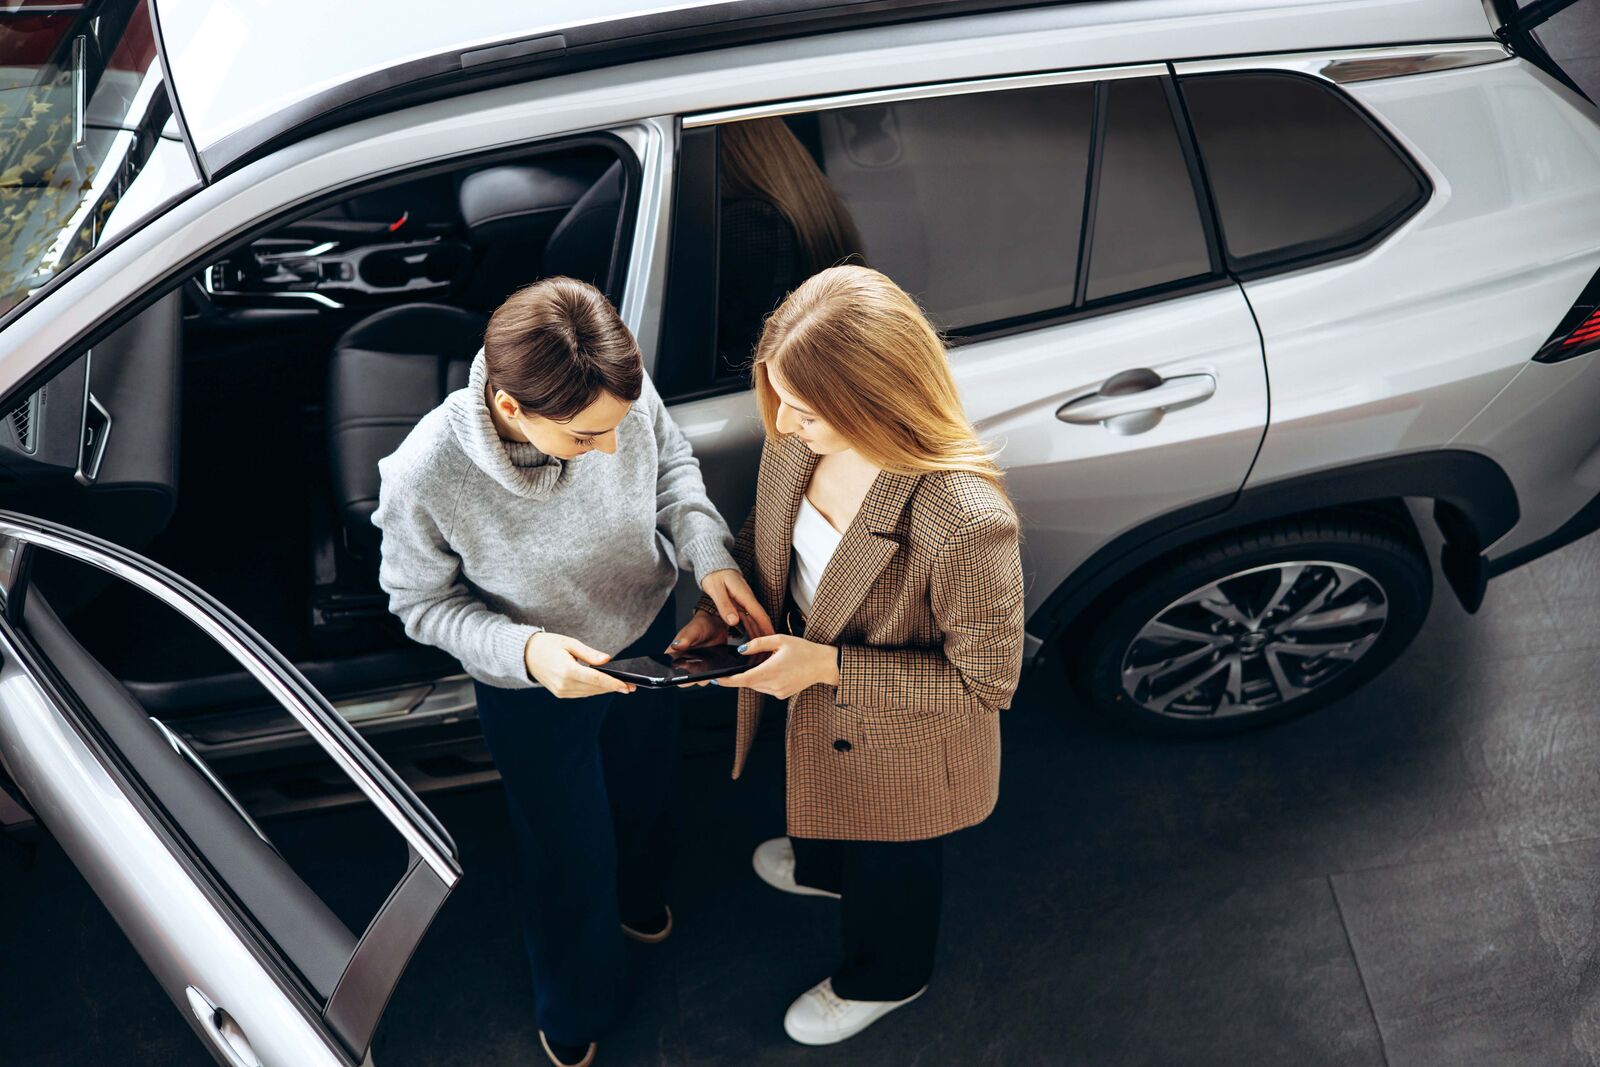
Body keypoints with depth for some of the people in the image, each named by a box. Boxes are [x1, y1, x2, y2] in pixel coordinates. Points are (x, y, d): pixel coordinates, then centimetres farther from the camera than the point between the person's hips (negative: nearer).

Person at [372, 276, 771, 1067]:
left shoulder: (620, 392, -31)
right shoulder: (425, 478, -38)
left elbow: (672, 460, -7)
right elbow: (425, 602, -19)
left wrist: (711, 557, -23)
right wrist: (522, 650, -36)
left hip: (648, 636, 4)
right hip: (535, 691, -4)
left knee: (646, 789, 33)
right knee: (570, 853, 20)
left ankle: (637, 898, 73)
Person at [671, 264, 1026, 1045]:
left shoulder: (967, 525, -44)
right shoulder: (798, 440, -22)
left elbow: (985, 682, -30)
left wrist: (830, 666, -33)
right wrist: (719, 608, -13)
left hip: (896, 750, -6)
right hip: (811, 707, 6)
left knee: (886, 864, 28)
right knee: (817, 797, 39)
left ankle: (883, 978, 63)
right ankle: (822, 868, 76)